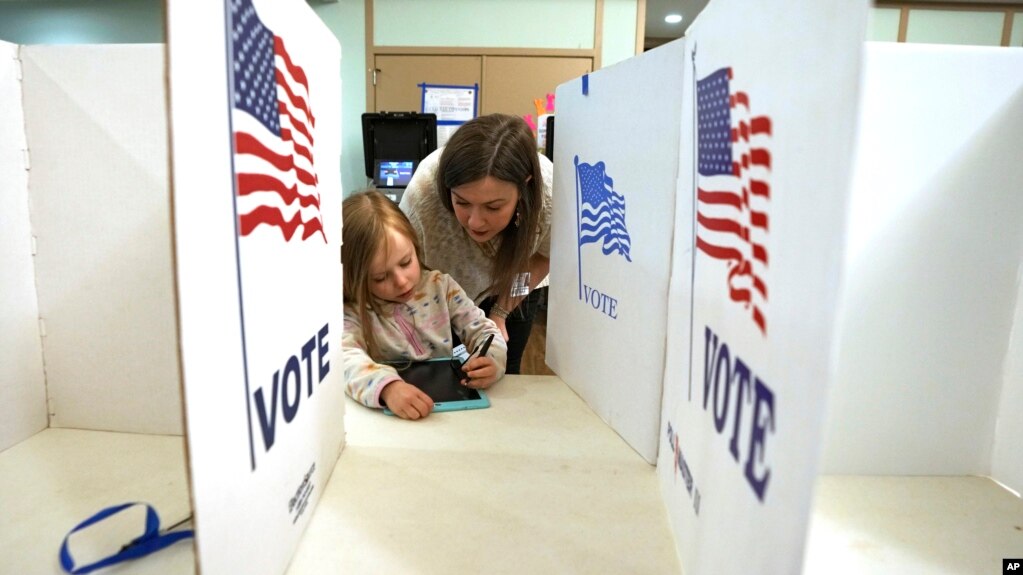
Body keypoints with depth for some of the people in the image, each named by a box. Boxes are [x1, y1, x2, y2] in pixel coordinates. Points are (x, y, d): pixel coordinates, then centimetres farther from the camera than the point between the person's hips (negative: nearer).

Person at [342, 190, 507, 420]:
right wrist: (387, 386, -44)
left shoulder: (441, 287, 1)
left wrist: (492, 361, -19)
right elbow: (347, 357, -25)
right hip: (391, 417, -1)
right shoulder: (354, 313, -8)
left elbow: (482, 330, 2)